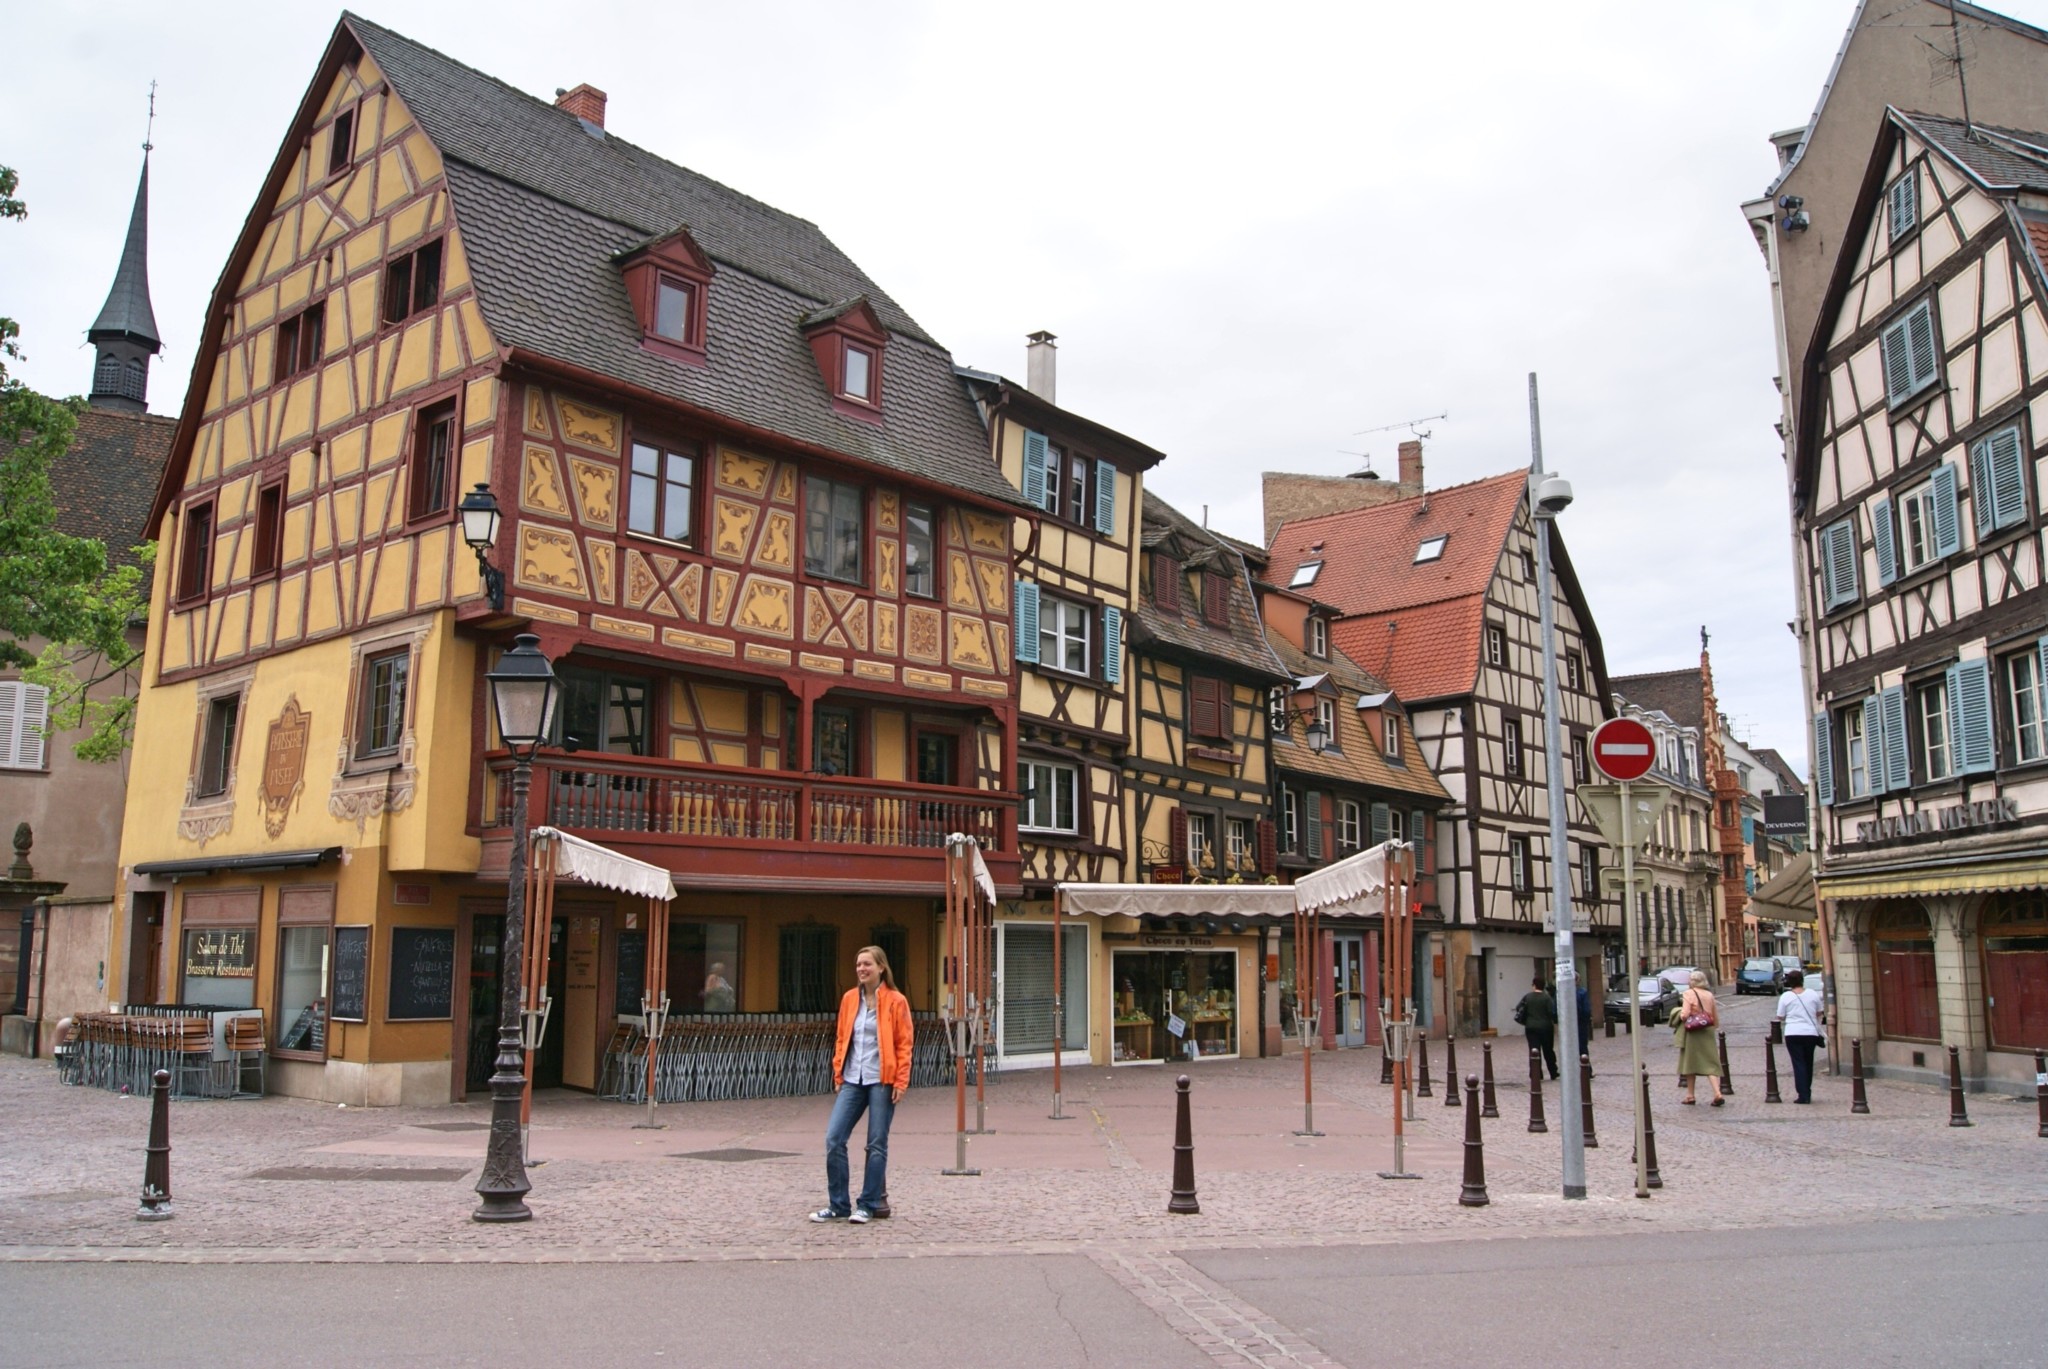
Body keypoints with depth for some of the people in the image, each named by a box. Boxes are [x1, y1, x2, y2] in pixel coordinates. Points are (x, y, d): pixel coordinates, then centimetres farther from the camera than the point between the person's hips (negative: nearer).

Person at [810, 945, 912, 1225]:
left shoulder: (896, 1001, -4)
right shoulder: (849, 999, 8)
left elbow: (904, 1044, -4)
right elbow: (841, 1038, 15)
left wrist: (901, 1081, -9)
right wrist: (838, 1074, 9)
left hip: (882, 1081, -4)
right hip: (852, 1080, 4)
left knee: (877, 1144, 2)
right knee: (833, 1139, -3)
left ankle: (868, 1205, 14)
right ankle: (838, 1205, 8)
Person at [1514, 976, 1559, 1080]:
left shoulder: (1527, 996, -1)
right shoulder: (1546, 997, -10)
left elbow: (1518, 1008, 4)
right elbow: (1552, 1012, -14)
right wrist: (1555, 1022, 0)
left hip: (1531, 1028, 1)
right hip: (1545, 1027, -1)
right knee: (1548, 1051, 12)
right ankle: (1553, 1073, 22)